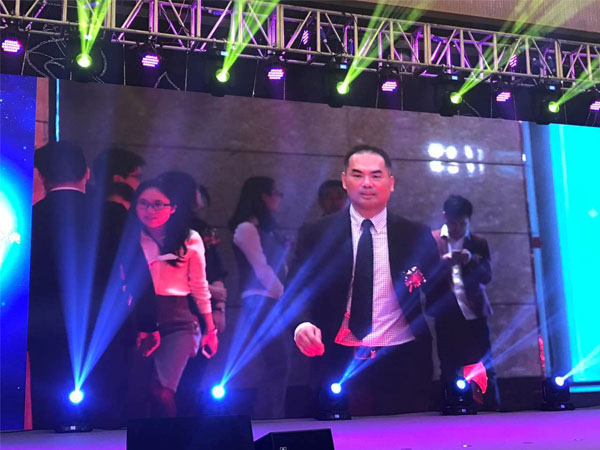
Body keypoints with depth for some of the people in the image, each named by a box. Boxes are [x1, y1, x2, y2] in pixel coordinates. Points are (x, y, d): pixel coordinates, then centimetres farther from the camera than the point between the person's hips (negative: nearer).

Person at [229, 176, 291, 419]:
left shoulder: (267, 228, 19)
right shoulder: (247, 228, -6)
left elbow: (278, 268, 12)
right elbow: (261, 269, -11)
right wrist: (285, 297, -5)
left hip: (275, 302, 8)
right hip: (261, 303, -8)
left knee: (276, 365, 6)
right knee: (278, 364, -12)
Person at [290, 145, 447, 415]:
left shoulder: (417, 236, 5)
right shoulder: (315, 234, 2)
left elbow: (439, 299, 7)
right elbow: (297, 291, -2)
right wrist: (302, 324, -23)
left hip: (403, 364, 1)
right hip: (339, 363, -1)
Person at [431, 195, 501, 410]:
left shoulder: (479, 243, 8)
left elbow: (487, 276, -1)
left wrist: (471, 259, -19)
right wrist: (442, 263, -22)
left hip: (474, 313, 1)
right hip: (446, 315, -1)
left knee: (486, 368, 1)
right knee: (449, 370, 6)